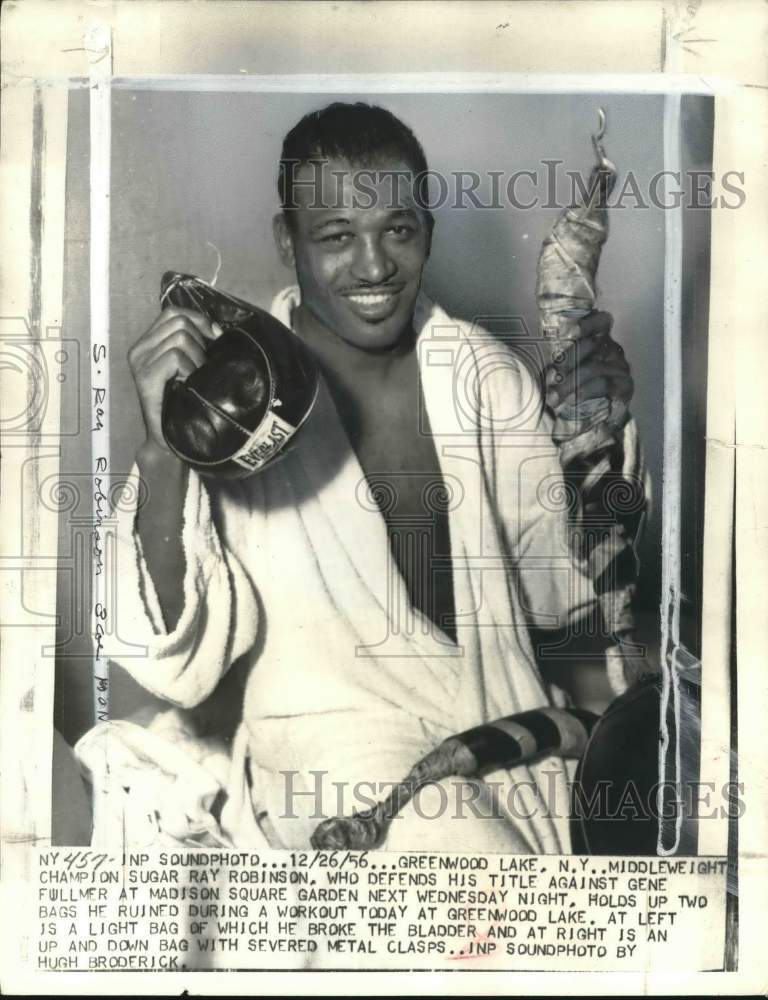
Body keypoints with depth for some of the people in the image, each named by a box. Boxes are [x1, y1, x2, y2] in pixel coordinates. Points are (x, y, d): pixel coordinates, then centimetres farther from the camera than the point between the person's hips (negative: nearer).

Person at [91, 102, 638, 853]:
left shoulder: (484, 369, -1)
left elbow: (557, 598, 4)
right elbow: (178, 667, -16)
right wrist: (162, 455, -30)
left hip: (502, 727, 4)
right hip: (338, 744, -3)